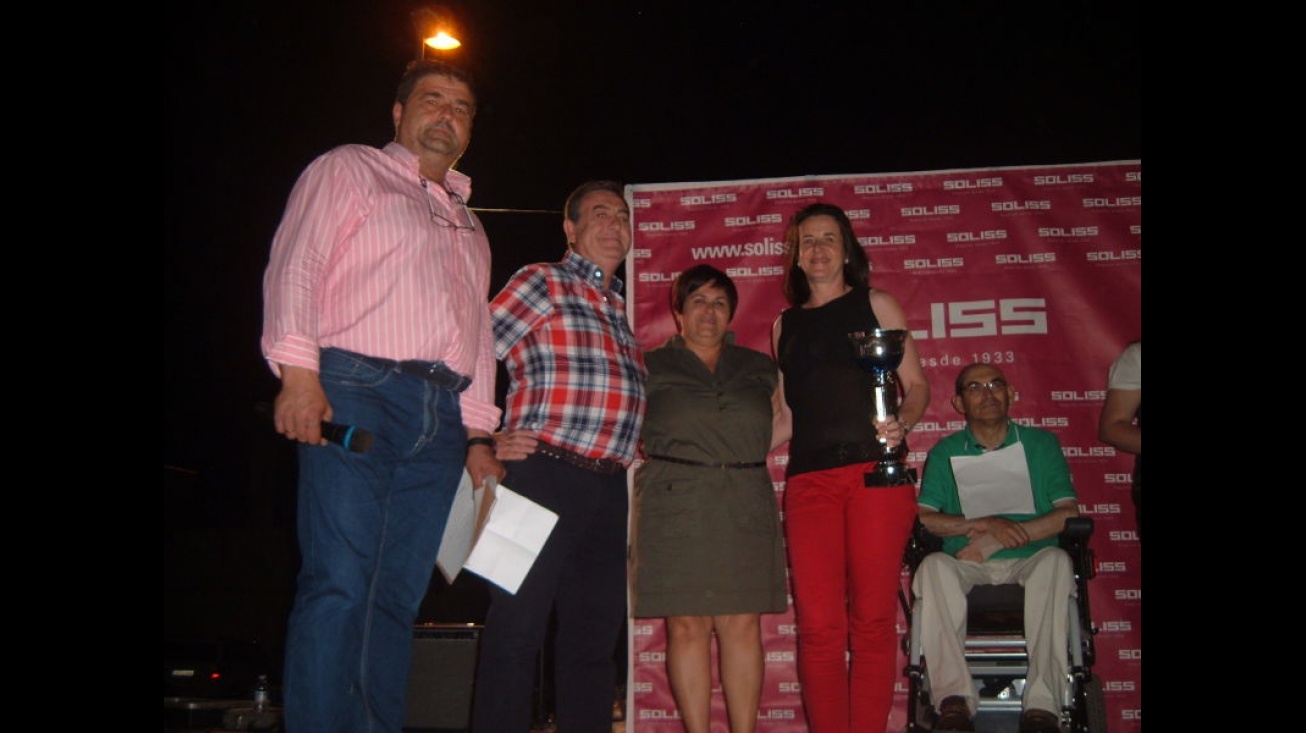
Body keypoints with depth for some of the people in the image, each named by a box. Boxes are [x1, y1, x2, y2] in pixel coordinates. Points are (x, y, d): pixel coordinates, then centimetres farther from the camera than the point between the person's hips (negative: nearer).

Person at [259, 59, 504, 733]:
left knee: (399, 596, 3)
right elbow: (295, 265, -1)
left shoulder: (469, 225, 30)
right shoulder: (348, 170, 13)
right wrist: (298, 372, -15)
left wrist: (478, 434, 17)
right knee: (339, 584, -13)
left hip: (441, 416, 6)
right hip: (355, 391, -5)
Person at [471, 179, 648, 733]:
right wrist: (485, 443, -12)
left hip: (608, 486, 7)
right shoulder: (541, 283, -1)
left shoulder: (619, 307, 21)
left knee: (594, 632, 12)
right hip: (545, 475, -7)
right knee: (518, 626, -2)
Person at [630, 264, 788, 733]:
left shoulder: (759, 368, 17)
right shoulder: (650, 368, 10)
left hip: (746, 507, 2)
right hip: (676, 506, -2)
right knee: (687, 625, -4)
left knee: (743, 624, 0)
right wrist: (669, 459, 1)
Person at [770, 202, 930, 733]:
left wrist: (903, 423, -12)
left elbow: (917, 384, 8)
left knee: (873, 619, -2)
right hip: (809, 480, 2)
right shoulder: (785, 325, 20)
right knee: (818, 625, -4)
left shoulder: (875, 304, 12)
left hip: (875, 473, -2)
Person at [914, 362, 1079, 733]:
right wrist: (983, 525, -16)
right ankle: (954, 699, -38)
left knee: (1055, 560, -33)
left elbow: (1068, 514, 1)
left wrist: (997, 540, -10)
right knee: (934, 565, -32)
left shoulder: (1041, 443, 14)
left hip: (1028, 563, 0)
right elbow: (923, 518, 1)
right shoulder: (945, 452, 14)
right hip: (967, 567, 0)